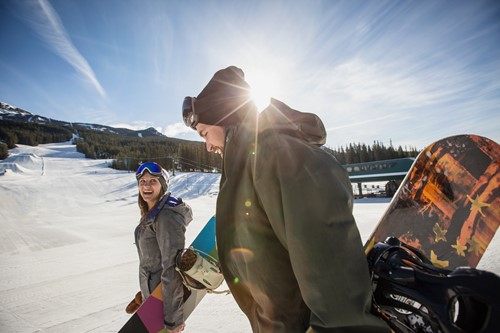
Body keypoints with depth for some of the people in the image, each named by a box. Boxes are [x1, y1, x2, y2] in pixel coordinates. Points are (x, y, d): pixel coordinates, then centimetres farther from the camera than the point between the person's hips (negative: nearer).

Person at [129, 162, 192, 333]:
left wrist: (173, 318, -23)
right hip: (152, 288, 9)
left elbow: (171, 265, -28)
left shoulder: (166, 216, -27)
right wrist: (146, 291, 19)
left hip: (165, 294, -9)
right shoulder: (151, 213, 3)